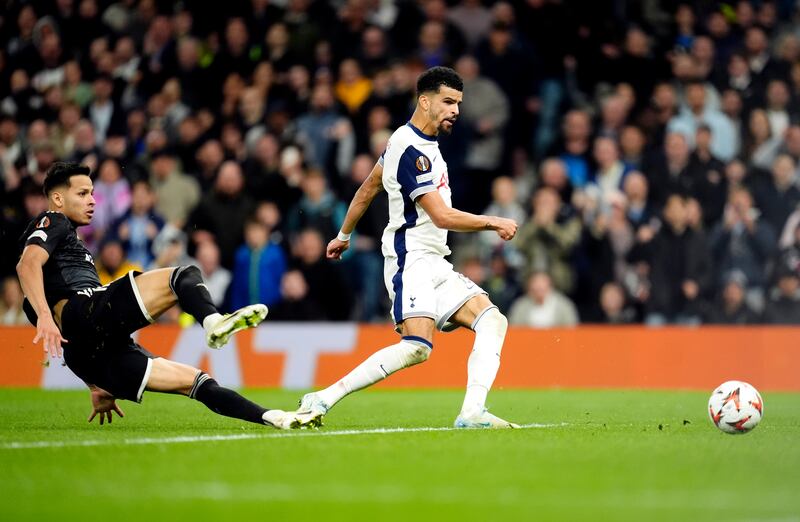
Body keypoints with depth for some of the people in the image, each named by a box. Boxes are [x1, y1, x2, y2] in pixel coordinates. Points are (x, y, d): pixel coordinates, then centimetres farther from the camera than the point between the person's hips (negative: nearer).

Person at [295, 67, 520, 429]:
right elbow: (442, 216, -17)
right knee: (418, 347, -26)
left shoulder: (411, 141, 17)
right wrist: (493, 222, -6)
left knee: (492, 322, -6)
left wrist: (344, 235, 37)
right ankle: (322, 400, -20)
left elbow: (369, 186, 28)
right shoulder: (411, 150, -15)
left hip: (435, 265, 10)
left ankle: (472, 413, -19)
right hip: (412, 260, -10)